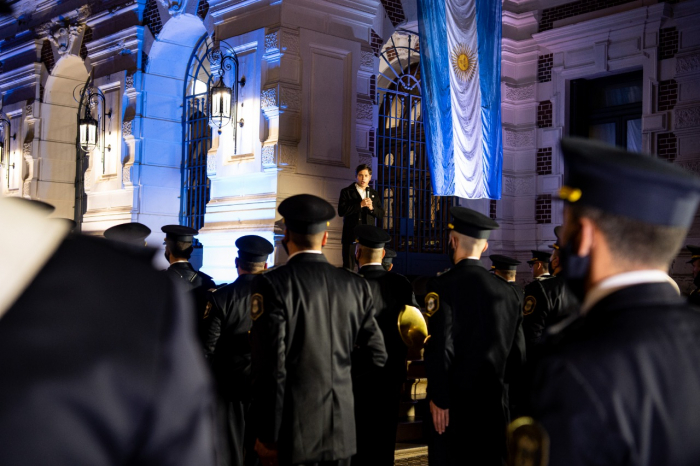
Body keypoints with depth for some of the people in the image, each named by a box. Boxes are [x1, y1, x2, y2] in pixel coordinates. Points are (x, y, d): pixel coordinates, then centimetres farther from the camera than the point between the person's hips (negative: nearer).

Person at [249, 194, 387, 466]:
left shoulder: (272, 284, -11)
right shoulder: (356, 285, 3)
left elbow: (270, 367, -14)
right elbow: (377, 356, 6)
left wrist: (266, 436, -7)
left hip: (295, 433, -4)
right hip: (342, 432, 4)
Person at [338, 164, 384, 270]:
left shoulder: (374, 194, 14)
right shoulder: (346, 192, 4)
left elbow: (381, 215, 10)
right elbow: (341, 211, -10)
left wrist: (372, 208, -10)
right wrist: (360, 205, -16)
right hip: (351, 236, -3)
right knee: (348, 268, -1)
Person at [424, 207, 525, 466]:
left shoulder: (442, 286, -10)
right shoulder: (506, 290, 4)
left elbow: (440, 347, -16)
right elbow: (517, 349, 8)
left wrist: (438, 399, -11)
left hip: (456, 397, -4)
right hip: (495, 401, 4)